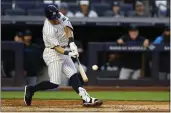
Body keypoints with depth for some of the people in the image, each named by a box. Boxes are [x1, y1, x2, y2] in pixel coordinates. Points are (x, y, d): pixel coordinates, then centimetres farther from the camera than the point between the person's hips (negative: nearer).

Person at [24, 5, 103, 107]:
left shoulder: (59, 16, -6)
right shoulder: (49, 31, -26)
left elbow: (67, 27, -17)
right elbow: (57, 47, -27)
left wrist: (71, 43, -31)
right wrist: (68, 53, -43)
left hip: (63, 53, 8)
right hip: (53, 54, -8)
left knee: (73, 75, -4)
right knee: (54, 84, -8)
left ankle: (86, 98, -14)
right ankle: (31, 89, 10)